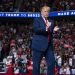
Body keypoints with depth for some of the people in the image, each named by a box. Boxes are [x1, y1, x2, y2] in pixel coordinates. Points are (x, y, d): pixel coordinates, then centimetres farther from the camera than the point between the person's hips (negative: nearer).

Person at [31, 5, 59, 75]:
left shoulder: (51, 21, 17)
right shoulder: (37, 20, 0)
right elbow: (36, 29, -16)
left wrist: (54, 30, -2)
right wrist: (46, 28, -29)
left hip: (49, 45, 5)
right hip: (39, 45, -5)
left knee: (52, 63, 3)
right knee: (36, 64, 1)